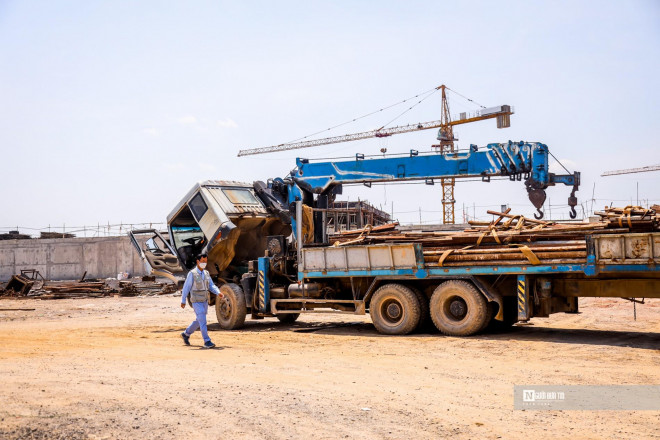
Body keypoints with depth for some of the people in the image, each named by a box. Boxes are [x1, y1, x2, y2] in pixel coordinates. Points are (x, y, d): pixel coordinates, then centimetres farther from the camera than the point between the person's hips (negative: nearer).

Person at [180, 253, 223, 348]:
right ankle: (207, 341, -8)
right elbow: (186, 288, -6)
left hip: (205, 301, 7)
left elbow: (211, 285, 7)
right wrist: (183, 301, -6)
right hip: (196, 301, -7)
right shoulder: (192, 274, -9)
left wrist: (218, 293, -11)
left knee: (199, 321, 16)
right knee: (202, 321, -11)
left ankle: (186, 334, 34)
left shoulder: (206, 273, 8)